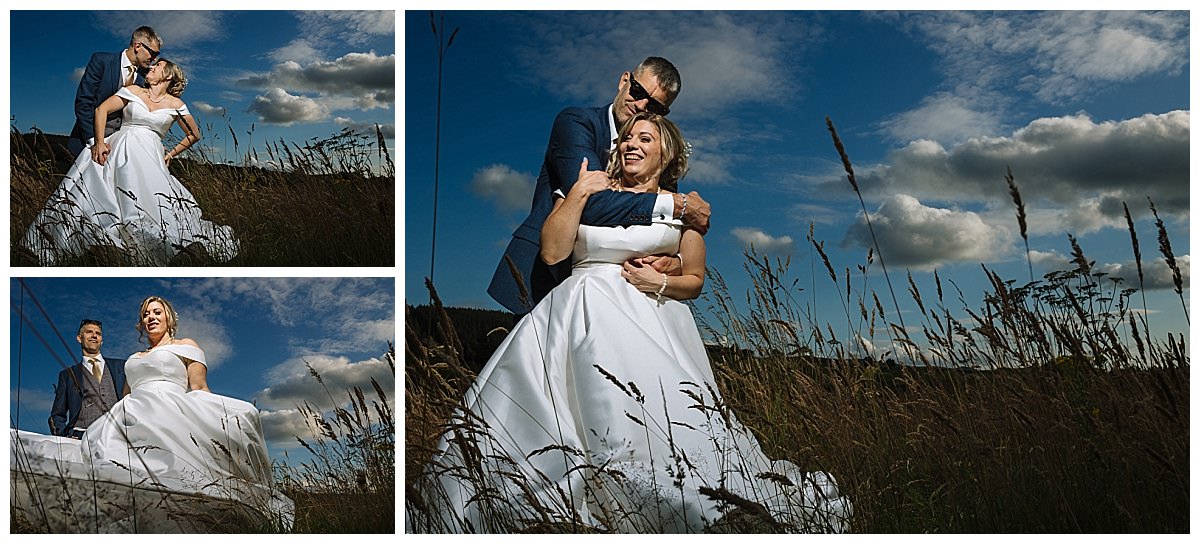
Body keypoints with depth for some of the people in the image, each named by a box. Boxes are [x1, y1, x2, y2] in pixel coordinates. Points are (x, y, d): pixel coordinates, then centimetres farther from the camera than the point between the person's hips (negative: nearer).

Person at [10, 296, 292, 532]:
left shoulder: (186, 346, 21)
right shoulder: (134, 358, 38)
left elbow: (199, 389, 7)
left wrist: (206, 423, -10)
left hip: (171, 413, -6)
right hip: (130, 415, 6)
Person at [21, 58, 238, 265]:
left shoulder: (175, 104, 11)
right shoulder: (133, 91, 14)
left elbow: (194, 134, 19)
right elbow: (102, 109, 8)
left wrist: (171, 154, 10)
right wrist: (99, 142, -4)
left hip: (148, 155, -1)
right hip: (118, 150, 1)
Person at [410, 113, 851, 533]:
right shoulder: (587, 190, 15)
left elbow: (694, 280, 16)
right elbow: (551, 252, 2)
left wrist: (660, 282, -4)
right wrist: (577, 195, -3)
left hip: (646, 317, -1)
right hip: (578, 311, 1)